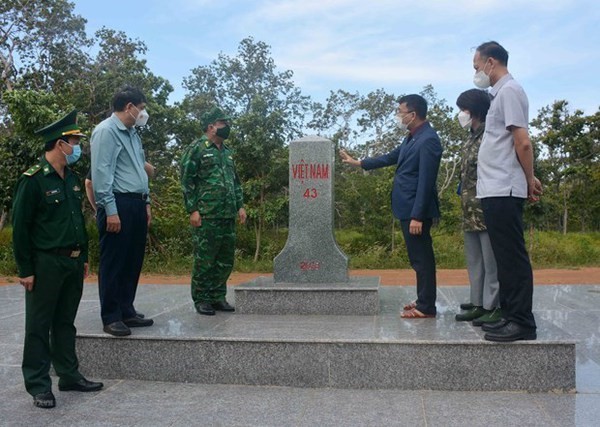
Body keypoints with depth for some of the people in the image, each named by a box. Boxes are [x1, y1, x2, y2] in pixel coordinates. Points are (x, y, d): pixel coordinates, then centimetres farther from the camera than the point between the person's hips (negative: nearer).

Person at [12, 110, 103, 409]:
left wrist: (83, 257, 17)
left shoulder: (72, 178, 10)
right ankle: (39, 386, 14)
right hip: (46, 264, -7)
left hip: (73, 263, 7)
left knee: (65, 323, 16)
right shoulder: (33, 180, -13)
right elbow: (20, 227, -12)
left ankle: (69, 376, 27)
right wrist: (25, 270, -13)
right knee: (39, 326, 5)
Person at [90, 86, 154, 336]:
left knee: (133, 261, 13)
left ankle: (126, 312, 23)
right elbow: (101, 173, -15)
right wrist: (110, 210, -20)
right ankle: (111, 318, 6)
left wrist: (146, 202, 18)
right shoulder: (106, 131, -8)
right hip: (118, 205, -9)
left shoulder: (132, 134, 19)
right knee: (113, 263, -2)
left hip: (136, 205, 9)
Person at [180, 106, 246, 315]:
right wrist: (192, 210, -14)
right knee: (204, 260, -2)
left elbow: (235, 181, 23)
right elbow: (187, 182, -8)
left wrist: (240, 205, 14)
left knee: (225, 260, 9)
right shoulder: (196, 149, -4)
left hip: (229, 216, 7)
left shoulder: (228, 152, 18)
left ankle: (217, 297, 20)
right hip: (207, 216, -7)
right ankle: (201, 300, 9)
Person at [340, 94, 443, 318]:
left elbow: (426, 182, -21)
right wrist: (358, 162, 28)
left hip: (417, 210, -10)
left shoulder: (428, 140, -17)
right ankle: (423, 301, 26)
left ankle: (426, 308, 7)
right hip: (408, 208, 10)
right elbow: (391, 157, 25)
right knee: (419, 258, 15)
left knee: (421, 258, -2)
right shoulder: (412, 138, 13)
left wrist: (417, 216, -22)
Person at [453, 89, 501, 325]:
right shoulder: (471, 140, 17)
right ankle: (479, 304, 22)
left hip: (487, 212, -10)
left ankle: (495, 307, 6)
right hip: (470, 213, 10)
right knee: (475, 262, 14)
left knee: (491, 262, -2)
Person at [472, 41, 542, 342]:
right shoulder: (500, 93, 20)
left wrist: (529, 180, -7)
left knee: (512, 258, -6)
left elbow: (522, 142, -15)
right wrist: (528, 179, 13)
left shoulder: (509, 91, -8)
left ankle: (522, 323, 0)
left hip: (503, 191, -10)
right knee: (505, 257, 13)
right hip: (494, 191, 10)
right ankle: (510, 316, 21)